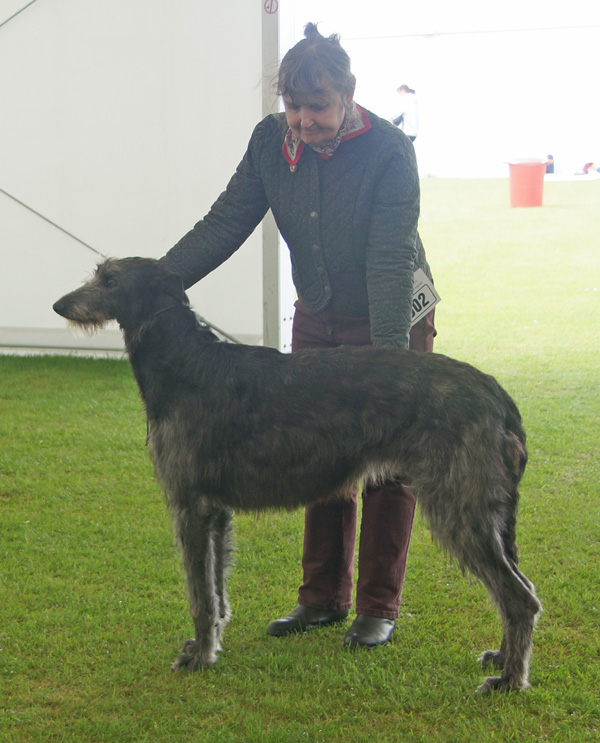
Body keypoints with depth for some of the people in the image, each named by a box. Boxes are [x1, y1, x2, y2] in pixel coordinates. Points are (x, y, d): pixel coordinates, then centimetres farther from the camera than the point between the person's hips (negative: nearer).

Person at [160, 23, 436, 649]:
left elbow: (391, 259, -28)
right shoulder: (272, 140, -9)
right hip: (316, 320, 5)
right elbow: (225, 223, -9)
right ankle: (323, 596, 21)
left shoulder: (388, 152, -23)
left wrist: (388, 354, -38)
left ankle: (379, 606, 12)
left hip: (392, 322, -5)